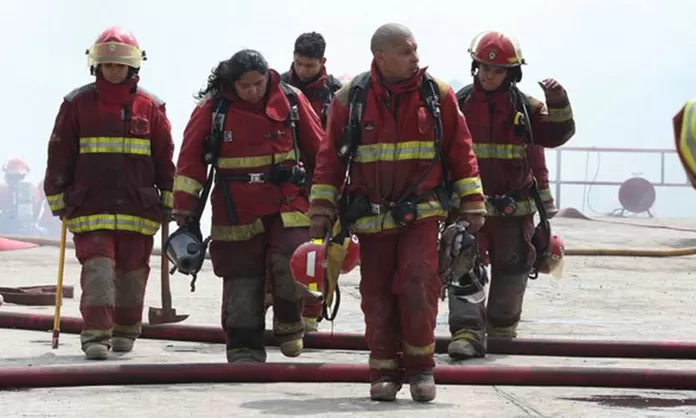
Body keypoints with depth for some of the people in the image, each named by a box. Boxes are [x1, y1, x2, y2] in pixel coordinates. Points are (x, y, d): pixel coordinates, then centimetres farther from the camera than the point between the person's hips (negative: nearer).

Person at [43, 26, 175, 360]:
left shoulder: (150, 107, 6)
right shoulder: (77, 104, 3)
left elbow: (166, 157, 10)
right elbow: (59, 154, 6)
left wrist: (170, 200, 9)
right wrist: (58, 198, 5)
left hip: (138, 207, 2)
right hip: (90, 205, -2)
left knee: (132, 271, 9)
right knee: (98, 269, -11)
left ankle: (126, 331, 25)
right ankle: (95, 335, -14)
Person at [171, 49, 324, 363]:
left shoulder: (291, 101, -1)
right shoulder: (212, 107, -4)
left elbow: (318, 149, 8)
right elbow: (191, 158, -1)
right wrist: (184, 206, -3)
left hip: (287, 203, 0)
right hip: (237, 210, 0)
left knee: (292, 262, -19)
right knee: (241, 281, 3)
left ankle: (288, 324, 7)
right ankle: (244, 350, 14)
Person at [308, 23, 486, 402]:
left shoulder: (438, 95, 1)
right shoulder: (351, 98, 0)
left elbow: (460, 151, 6)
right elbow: (330, 157, 4)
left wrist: (472, 204, 4)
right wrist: (321, 210, 1)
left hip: (421, 212, -1)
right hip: (371, 215, 1)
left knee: (418, 286, -13)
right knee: (377, 294, 4)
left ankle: (421, 367, 3)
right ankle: (384, 372, 16)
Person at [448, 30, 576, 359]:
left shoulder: (525, 107, 4)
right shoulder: (459, 105, 1)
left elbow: (557, 134, -3)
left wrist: (558, 102, -18)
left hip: (513, 209, 2)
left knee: (512, 267, 13)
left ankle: (503, 325, 32)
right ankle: (467, 331, -19)